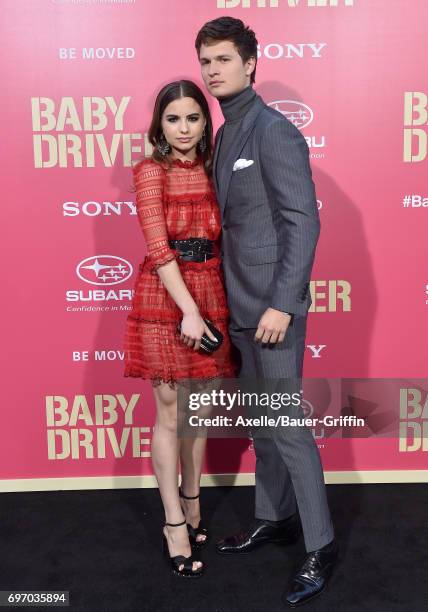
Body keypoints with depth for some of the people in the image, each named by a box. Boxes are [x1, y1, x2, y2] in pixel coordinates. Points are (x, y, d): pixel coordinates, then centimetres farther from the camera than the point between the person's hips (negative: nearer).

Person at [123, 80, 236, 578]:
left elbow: (218, 239, 9)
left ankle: (191, 503, 31)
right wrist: (188, 310, -19)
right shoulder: (150, 171, -5)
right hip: (164, 297, -4)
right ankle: (175, 525, 14)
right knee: (170, 413, 2)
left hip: (210, 294, 5)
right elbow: (158, 247, -13)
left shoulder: (212, 170, 9)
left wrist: (205, 307, 0)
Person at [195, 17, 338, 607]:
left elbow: (303, 221, -17)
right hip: (241, 305, 9)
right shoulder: (226, 134, 14)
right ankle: (274, 518, 33)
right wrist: (235, 300, 13)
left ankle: (320, 546, 14)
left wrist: (281, 304, -21)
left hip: (272, 304, -8)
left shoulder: (274, 130, -11)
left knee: (287, 424, -2)